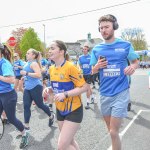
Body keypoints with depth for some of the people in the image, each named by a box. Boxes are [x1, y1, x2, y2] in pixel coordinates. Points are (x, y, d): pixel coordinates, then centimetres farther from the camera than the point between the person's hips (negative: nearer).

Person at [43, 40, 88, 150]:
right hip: (60, 110, 8)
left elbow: (84, 87, -20)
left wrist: (65, 94, -28)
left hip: (73, 110, -8)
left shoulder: (70, 67, -20)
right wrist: (49, 89, -4)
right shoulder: (52, 69, 4)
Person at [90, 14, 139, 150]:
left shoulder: (125, 45, -3)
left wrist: (132, 67, -15)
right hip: (105, 94, 4)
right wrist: (97, 66, -11)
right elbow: (93, 71, 11)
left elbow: (136, 62, 8)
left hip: (121, 93, -4)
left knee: (114, 132, -5)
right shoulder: (96, 49, 5)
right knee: (111, 130, 17)